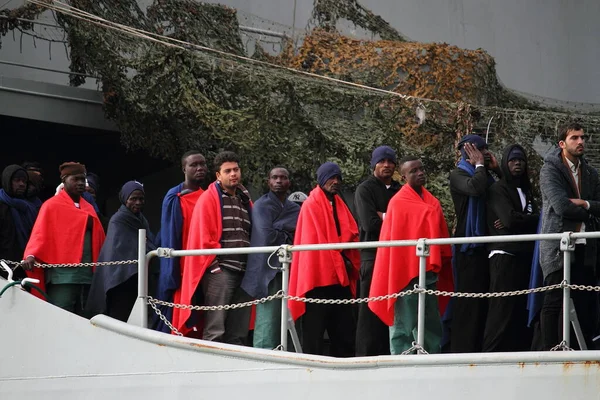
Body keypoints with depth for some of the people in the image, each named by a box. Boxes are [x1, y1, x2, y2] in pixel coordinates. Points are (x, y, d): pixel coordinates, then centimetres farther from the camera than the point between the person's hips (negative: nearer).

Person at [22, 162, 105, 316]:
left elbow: (98, 239, 20)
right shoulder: (52, 205, 1)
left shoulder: (88, 208, 20)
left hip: (87, 274, 6)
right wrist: (31, 255, -25)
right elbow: (40, 233, -8)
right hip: (63, 274, -6)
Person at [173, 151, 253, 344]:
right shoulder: (209, 199, 0)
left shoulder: (245, 200, 20)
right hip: (219, 271, -7)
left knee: (239, 333, 6)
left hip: (243, 273, 7)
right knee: (215, 331, -12)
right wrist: (214, 265, -13)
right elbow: (203, 237, -7)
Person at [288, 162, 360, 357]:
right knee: (315, 331, -6)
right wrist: (338, 260, -8)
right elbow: (315, 240, -11)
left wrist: (349, 261, -3)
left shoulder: (339, 205, 18)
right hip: (319, 274, -8)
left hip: (340, 276, 8)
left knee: (345, 330, 8)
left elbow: (351, 233, 14)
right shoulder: (311, 205, -5)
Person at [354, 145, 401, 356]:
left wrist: (384, 217, -3)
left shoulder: (399, 190, 21)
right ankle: (366, 356, -6)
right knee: (371, 311, -7)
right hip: (373, 256, -5)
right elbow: (370, 222, -10)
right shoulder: (365, 190, 4)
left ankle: (387, 354, 4)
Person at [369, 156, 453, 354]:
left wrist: (439, 266, 6)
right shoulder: (398, 203, -6)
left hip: (429, 271, 7)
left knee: (431, 325, 9)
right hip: (406, 271, -7)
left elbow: (441, 236, 14)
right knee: (404, 324, -4)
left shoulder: (433, 203, 13)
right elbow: (392, 239, -7)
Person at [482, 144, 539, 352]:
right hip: (504, 255, -6)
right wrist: (529, 220, 1)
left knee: (523, 307, -1)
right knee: (502, 308, -11)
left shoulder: (526, 191, 22)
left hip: (525, 255, 6)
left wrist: (517, 222, -6)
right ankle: (492, 351, -11)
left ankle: (521, 349, 0)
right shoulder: (498, 190, 1)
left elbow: (536, 218, 10)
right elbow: (510, 219, -13)